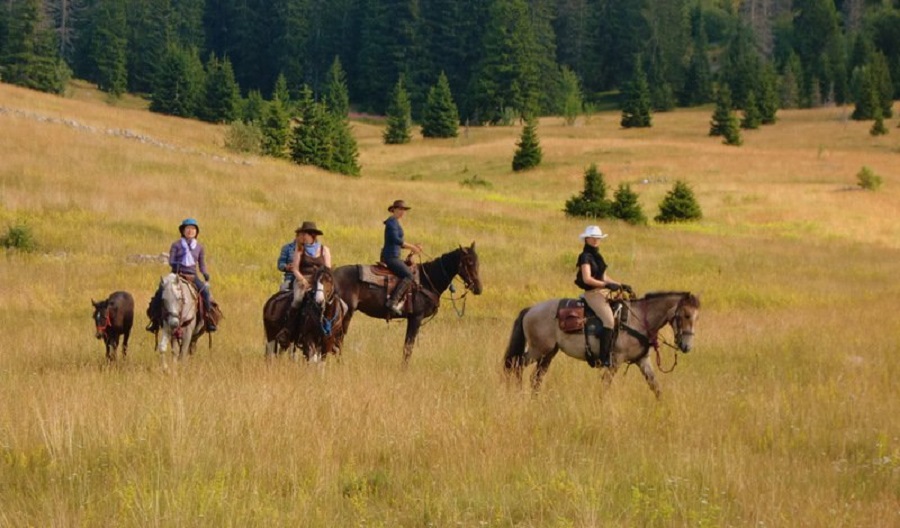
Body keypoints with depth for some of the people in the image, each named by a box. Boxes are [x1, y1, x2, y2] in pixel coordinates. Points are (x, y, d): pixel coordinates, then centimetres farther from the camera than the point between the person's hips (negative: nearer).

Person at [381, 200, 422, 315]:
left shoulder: (396, 222, 20)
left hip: (393, 257, 11)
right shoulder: (392, 222, -11)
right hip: (390, 257, -11)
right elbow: (396, 239, -24)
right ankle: (392, 301, -30)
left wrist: (413, 246, 14)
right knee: (408, 274, -22)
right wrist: (412, 247, -18)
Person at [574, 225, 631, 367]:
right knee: (609, 320, -24)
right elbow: (587, 279, -19)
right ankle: (603, 358, -25)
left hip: (602, 292, 10)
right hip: (592, 293, -10)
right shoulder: (586, 257, -9)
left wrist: (620, 285, 12)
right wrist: (606, 285, -22)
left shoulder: (597, 256, 18)